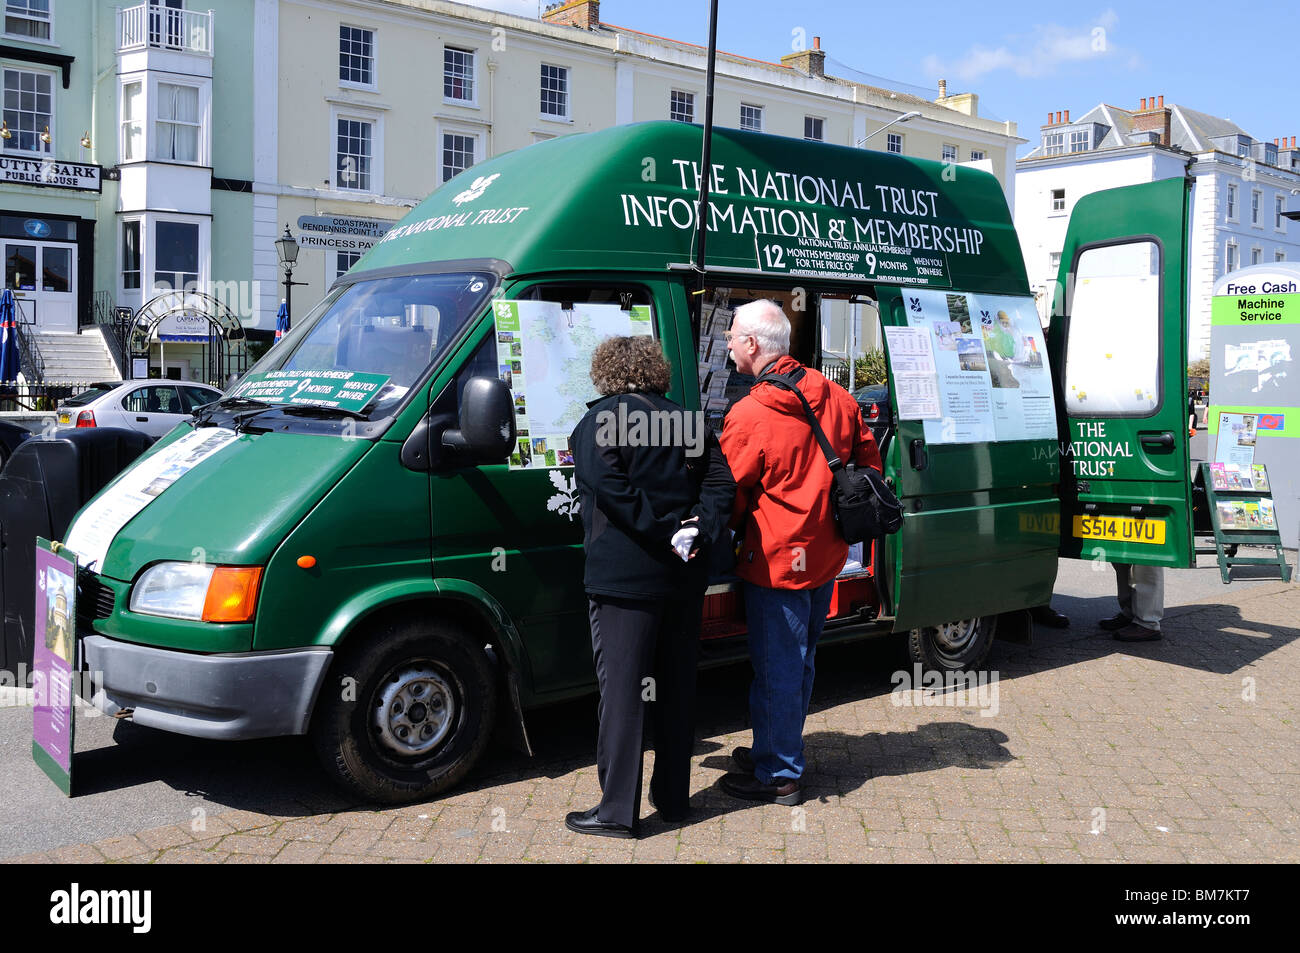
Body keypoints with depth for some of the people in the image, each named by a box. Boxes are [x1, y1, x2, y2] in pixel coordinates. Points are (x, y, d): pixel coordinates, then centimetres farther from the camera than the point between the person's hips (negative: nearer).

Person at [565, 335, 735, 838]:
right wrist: (699, 532, -7)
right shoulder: (689, 421, 12)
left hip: (624, 577, -6)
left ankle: (617, 809, 3)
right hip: (685, 578, 6)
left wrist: (666, 533, -19)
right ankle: (673, 797, 23)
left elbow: (607, 486, -21)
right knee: (676, 686, 15)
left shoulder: (600, 421, -6)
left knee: (621, 691, -1)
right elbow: (721, 484, 3)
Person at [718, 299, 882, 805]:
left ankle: (779, 775, 15)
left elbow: (730, 501, -11)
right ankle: (776, 749, 35)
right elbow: (869, 463, 12)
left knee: (777, 670, 4)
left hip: (777, 562, -7)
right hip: (826, 556, 7)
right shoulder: (836, 397, 2)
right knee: (798, 661, 19)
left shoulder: (748, 416, -18)